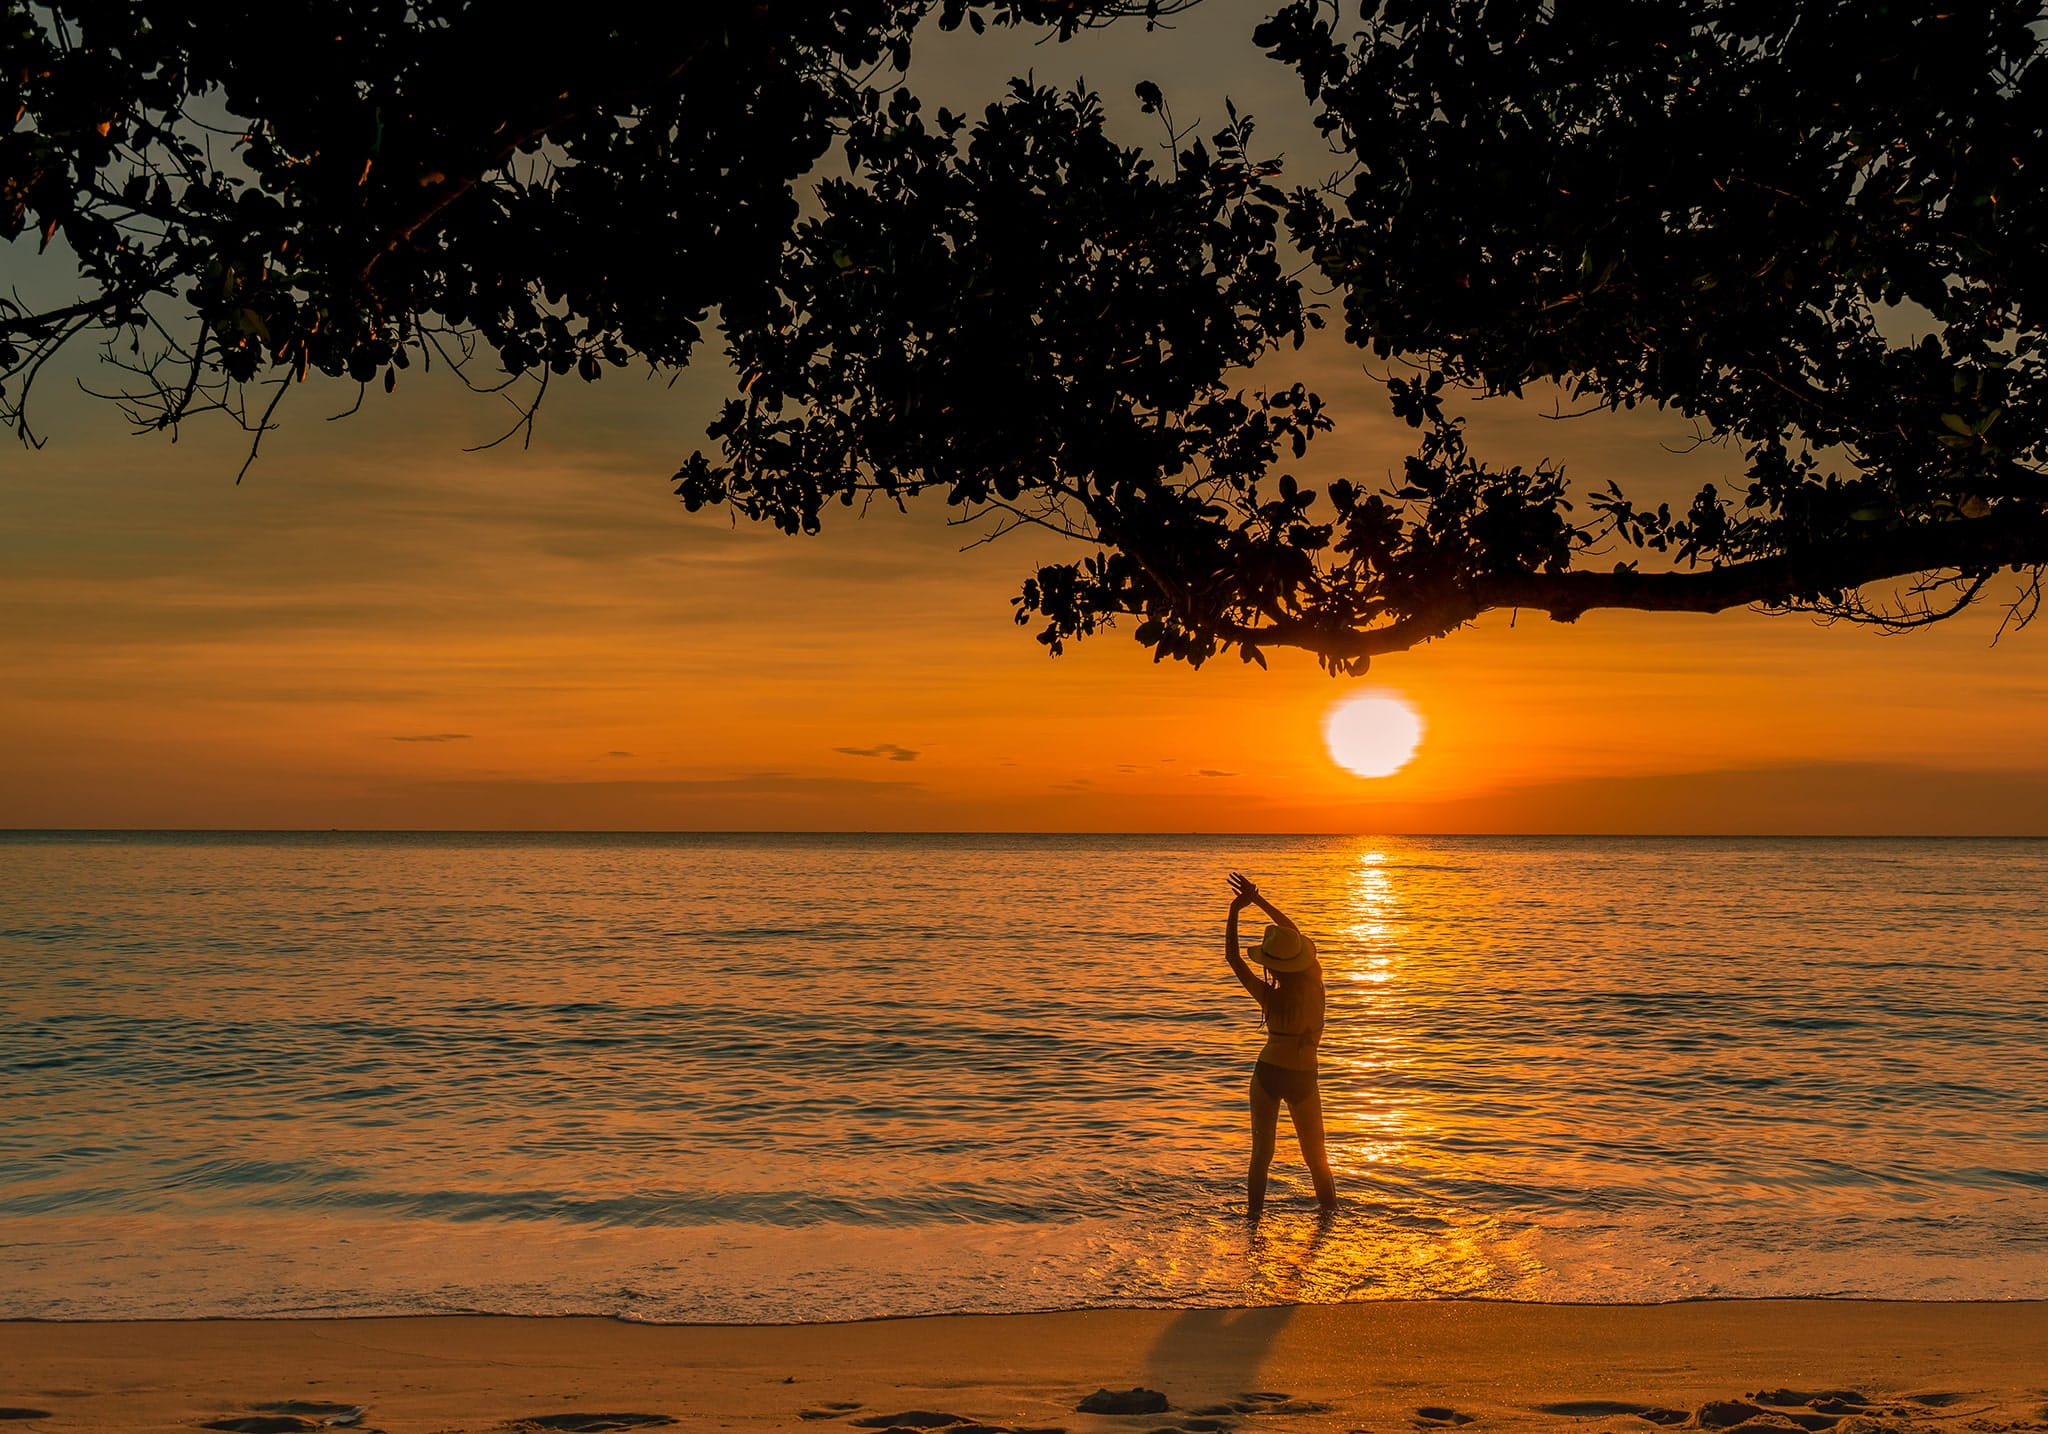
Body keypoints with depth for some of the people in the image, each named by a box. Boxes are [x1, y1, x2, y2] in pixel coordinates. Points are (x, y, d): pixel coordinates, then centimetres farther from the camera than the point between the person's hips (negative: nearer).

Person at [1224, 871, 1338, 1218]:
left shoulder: (1270, 998, -19)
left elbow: (1232, 957, -9)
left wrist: (1235, 911, -8)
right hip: (1303, 1080, 2)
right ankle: (1330, 1216, 18)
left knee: (1261, 1153, 12)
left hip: (1268, 1074, -2)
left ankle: (1254, 1216, 16)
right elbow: (1296, 932, -1)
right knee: (1315, 1156, 15)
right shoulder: (1314, 983, -13)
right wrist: (1258, 901, 3)